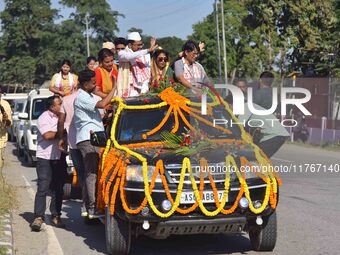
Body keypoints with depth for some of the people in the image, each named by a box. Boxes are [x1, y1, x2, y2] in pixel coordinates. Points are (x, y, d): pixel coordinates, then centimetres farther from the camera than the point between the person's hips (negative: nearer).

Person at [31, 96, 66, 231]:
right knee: (43, 188, -9)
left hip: (59, 158, 6)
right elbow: (47, 135, -21)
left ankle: (56, 216, 15)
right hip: (45, 158, -6)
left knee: (58, 188, 7)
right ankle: (38, 217, -9)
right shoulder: (44, 117, -8)